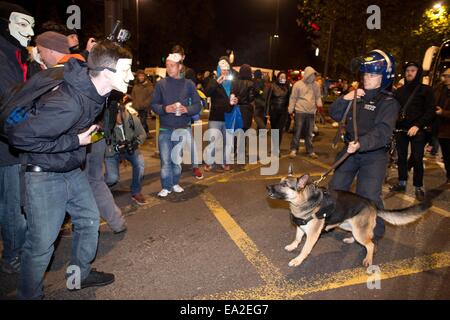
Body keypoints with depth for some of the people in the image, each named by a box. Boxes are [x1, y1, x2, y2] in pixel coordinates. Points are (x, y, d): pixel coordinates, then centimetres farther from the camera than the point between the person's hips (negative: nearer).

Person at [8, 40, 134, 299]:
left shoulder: (94, 87, -7)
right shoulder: (69, 104, -34)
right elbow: (19, 135, -28)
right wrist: (74, 141, -24)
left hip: (73, 170, 9)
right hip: (45, 175, -8)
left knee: (89, 221, 16)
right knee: (42, 242, 2)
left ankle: (80, 274, 38)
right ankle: (30, 294, 27)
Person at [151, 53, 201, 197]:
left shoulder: (189, 84, 2)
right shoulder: (161, 84, 2)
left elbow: (198, 105, 2)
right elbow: (154, 104, 2)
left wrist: (187, 109, -17)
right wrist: (165, 108, -17)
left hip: (182, 128, 0)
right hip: (165, 128, 0)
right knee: (165, 160, 0)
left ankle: (175, 183, 28)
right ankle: (166, 186, 14)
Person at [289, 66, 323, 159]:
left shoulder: (315, 85, 10)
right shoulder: (298, 84, -2)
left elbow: (318, 96, 14)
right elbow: (293, 98, -2)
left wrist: (319, 103, -6)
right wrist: (291, 109, -5)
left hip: (311, 112, 4)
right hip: (300, 111, -4)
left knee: (309, 133, 10)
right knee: (297, 131, -2)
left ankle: (310, 151, 17)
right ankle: (293, 150, 7)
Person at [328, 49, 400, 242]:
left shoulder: (389, 103, -11)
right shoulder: (356, 96, 8)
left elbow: (383, 133, -25)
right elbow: (334, 115, 3)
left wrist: (361, 144, -42)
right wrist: (345, 99, -15)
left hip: (374, 155, -6)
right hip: (349, 150, 6)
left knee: (368, 196, -7)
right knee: (336, 188, 13)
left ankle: (375, 233, 15)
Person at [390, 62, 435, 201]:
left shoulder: (426, 90, 2)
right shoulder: (399, 91, 14)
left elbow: (430, 111, -5)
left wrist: (417, 126, -17)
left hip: (417, 130, -4)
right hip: (401, 129, 4)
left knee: (417, 159, -2)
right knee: (401, 157, 8)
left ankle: (418, 187, 8)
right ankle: (401, 183, 20)